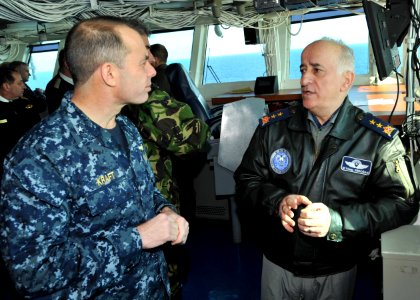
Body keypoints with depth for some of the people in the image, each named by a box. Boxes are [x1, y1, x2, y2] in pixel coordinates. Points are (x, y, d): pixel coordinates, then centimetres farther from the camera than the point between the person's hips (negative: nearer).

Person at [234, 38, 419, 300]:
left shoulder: (379, 139, -11)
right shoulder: (273, 127, -5)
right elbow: (247, 180, -2)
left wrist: (337, 220, -27)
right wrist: (277, 201, -23)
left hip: (337, 272, -1)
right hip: (277, 264, 2)